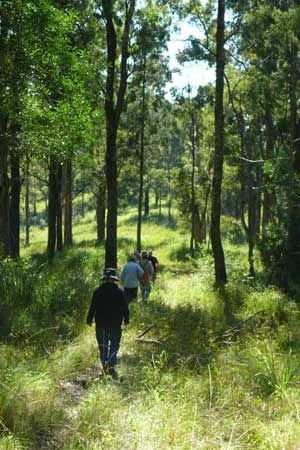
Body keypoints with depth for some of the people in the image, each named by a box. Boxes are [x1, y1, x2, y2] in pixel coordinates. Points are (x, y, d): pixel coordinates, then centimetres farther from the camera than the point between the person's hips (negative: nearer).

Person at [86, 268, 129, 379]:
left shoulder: (98, 291, -4)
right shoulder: (120, 291, -4)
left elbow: (92, 307, -1)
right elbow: (125, 307, 2)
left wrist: (89, 320, 8)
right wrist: (126, 319, 14)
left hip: (101, 324, 1)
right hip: (115, 324, -1)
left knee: (103, 346, 12)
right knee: (114, 345, 4)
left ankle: (105, 368, 16)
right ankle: (111, 364, -17)